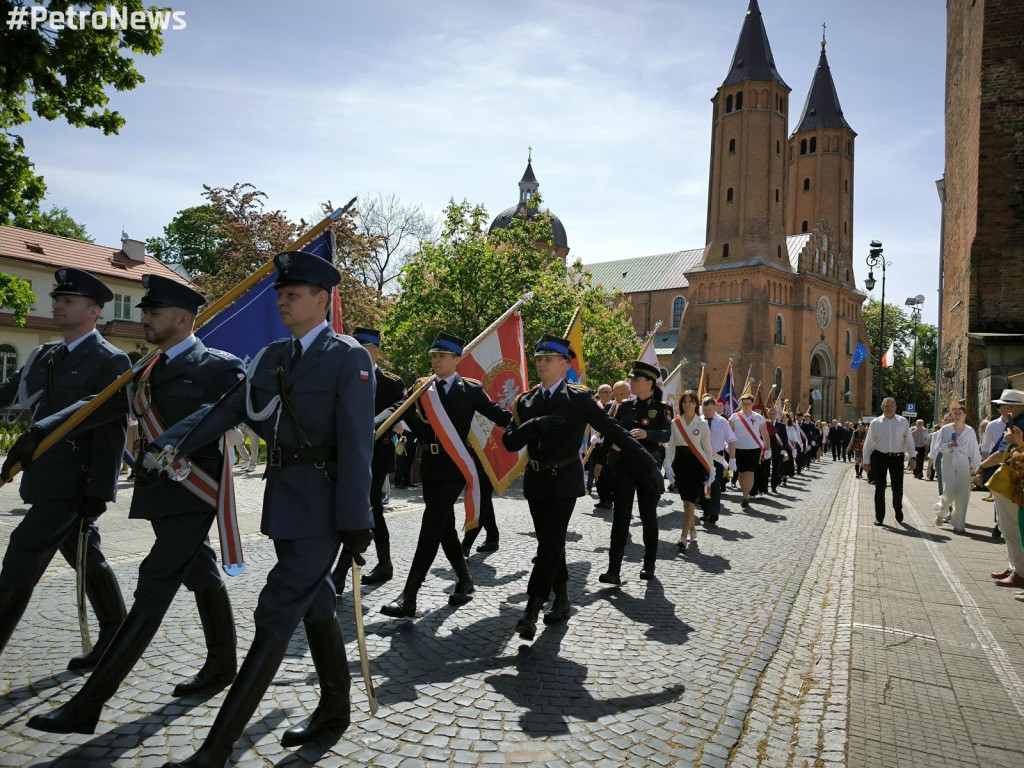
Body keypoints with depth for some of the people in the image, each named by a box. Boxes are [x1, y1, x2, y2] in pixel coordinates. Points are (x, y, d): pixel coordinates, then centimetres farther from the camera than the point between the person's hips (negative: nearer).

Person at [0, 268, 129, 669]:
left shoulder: (110, 362, -11)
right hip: (48, 481, 8)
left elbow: (112, 433, -16)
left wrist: (97, 494, -19)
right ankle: (115, 641, 28)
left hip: (71, 485, -8)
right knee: (88, 561, 15)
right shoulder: (45, 356, 13)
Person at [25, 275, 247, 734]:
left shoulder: (217, 366, -9)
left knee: (153, 589, -7)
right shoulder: (147, 372, 13)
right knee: (200, 576, 18)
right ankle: (222, 666, 33)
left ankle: (88, 703, -3)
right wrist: (42, 430, 5)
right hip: (160, 493, 8)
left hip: (192, 495, -8)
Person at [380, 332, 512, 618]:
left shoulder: (471, 389, 0)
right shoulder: (423, 388, 8)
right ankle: (465, 581, 32)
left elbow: (499, 415, 2)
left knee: (431, 527, -11)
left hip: (454, 465, -5)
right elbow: (422, 430, 2)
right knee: (444, 527, 13)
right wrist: (407, 404, -12)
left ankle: (409, 597, -10)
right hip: (430, 464, 5)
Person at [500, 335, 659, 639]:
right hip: (535, 480, 5)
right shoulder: (525, 401, 5)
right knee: (549, 544, 13)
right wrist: (535, 424, -23)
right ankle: (562, 600, 30)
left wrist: (649, 463, -16)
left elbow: (614, 431, -10)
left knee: (550, 545, -9)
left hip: (564, 481, -4)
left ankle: (531, 612, -5)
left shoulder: (578, 399, -7)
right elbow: (509, 441, -3)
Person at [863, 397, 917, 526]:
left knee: (898, 487, 5)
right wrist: (866, 461, 6)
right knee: (880, 488, 4)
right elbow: (868, 443, 6)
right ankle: (879, 516, 14)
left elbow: (909, 440, 4)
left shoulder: (903, 422, 4)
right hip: (879, 457, 0)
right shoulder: (875, 423, 3)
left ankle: (898, 509, 33)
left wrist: (912, 457, -4)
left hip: (897, 457, 0)